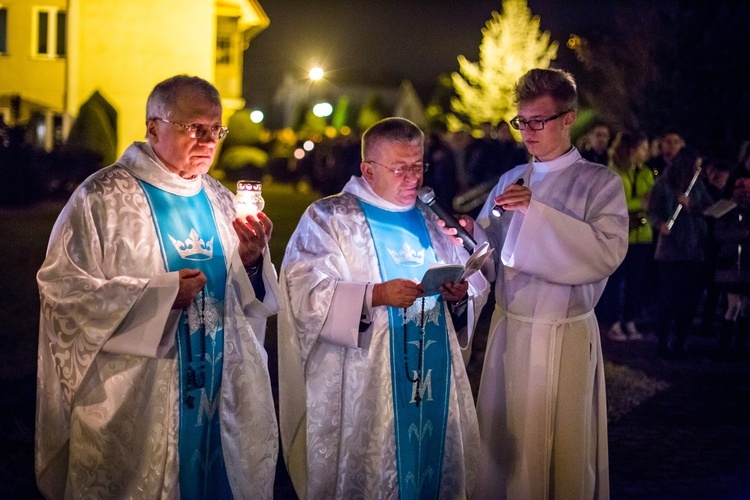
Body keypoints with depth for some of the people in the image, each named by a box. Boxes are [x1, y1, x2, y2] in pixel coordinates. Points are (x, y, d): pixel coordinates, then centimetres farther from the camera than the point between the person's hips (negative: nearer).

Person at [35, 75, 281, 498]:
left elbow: (249, 298, 12)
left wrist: (252, 259, -10)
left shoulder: (220, 200, 10)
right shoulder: (104, 197, -8)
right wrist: (159, 293, -21)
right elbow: (63, 289, -15)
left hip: (220, 396, 5)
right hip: (135, 404, -5)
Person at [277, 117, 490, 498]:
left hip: (436, 382, 5)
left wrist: (461, 294, -8)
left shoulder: (432, 221, 15)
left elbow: (475, 282, 15)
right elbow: (305, 293, -15)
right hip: (363, 389, -5)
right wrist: (376, 295, -25)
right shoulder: (328, 219, -2)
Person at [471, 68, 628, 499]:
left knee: (559, 447, 4)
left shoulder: (600, 183, -6)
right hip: (508, 328, 5)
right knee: (504, 440, 10)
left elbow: (608, 251, -21)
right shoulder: (512, 180, 11)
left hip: (564, 336, -5)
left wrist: (536, 212, -26)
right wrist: (468, 235, -16)